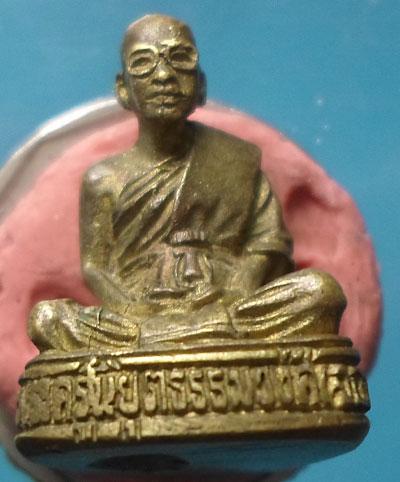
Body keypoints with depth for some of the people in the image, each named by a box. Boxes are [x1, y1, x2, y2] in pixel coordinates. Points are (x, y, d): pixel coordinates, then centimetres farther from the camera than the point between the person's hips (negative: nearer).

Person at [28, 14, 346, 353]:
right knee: (45, 318, -26)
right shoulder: (105, 179, 9)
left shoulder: (236, 161, 10)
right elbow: (94, 266, 4)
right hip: (140, 321, 0)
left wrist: (235, 306, -12)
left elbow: (270, 240, 4)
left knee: (321, 289, -23)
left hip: (228, 320, 1)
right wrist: (141, 319, -13)